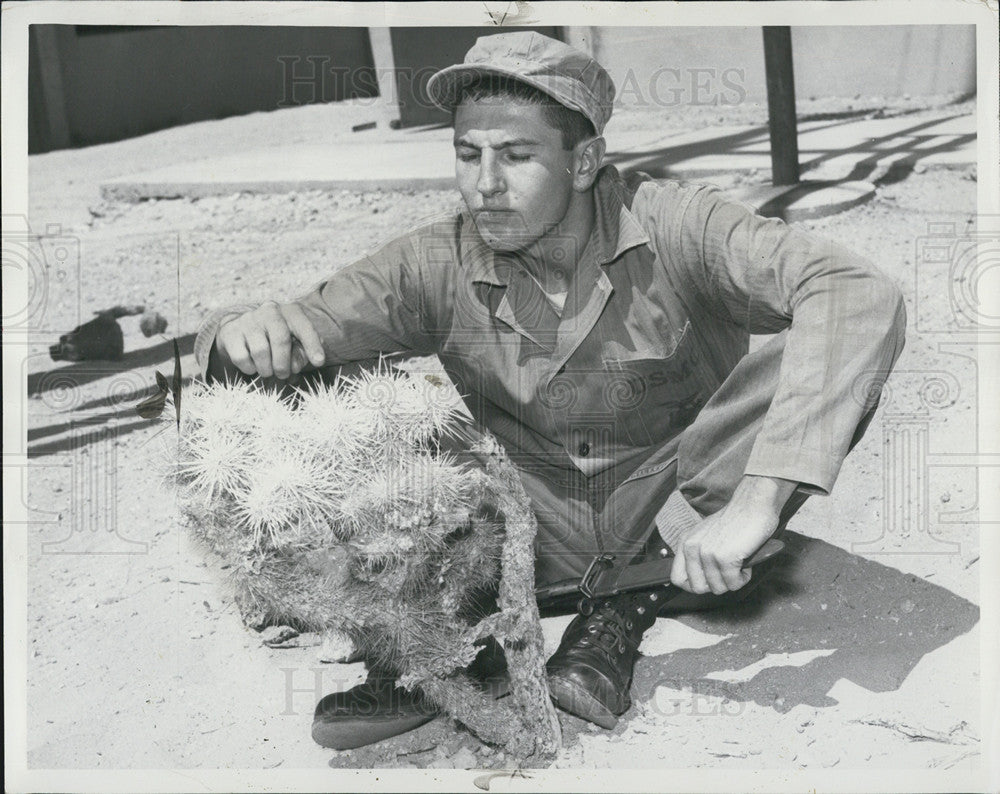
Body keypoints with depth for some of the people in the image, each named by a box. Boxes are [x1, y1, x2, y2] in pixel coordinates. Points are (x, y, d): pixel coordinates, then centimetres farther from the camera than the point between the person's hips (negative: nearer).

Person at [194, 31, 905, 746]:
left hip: (681, 511, 0)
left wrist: (756, 501, -44)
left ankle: (629, 604, -16)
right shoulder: (438, 266, -12)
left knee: (810, 364, -27)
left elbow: (862, 296, -34)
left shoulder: (673, 227, -20)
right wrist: (245, 332, -38)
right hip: (537, 534, 1)